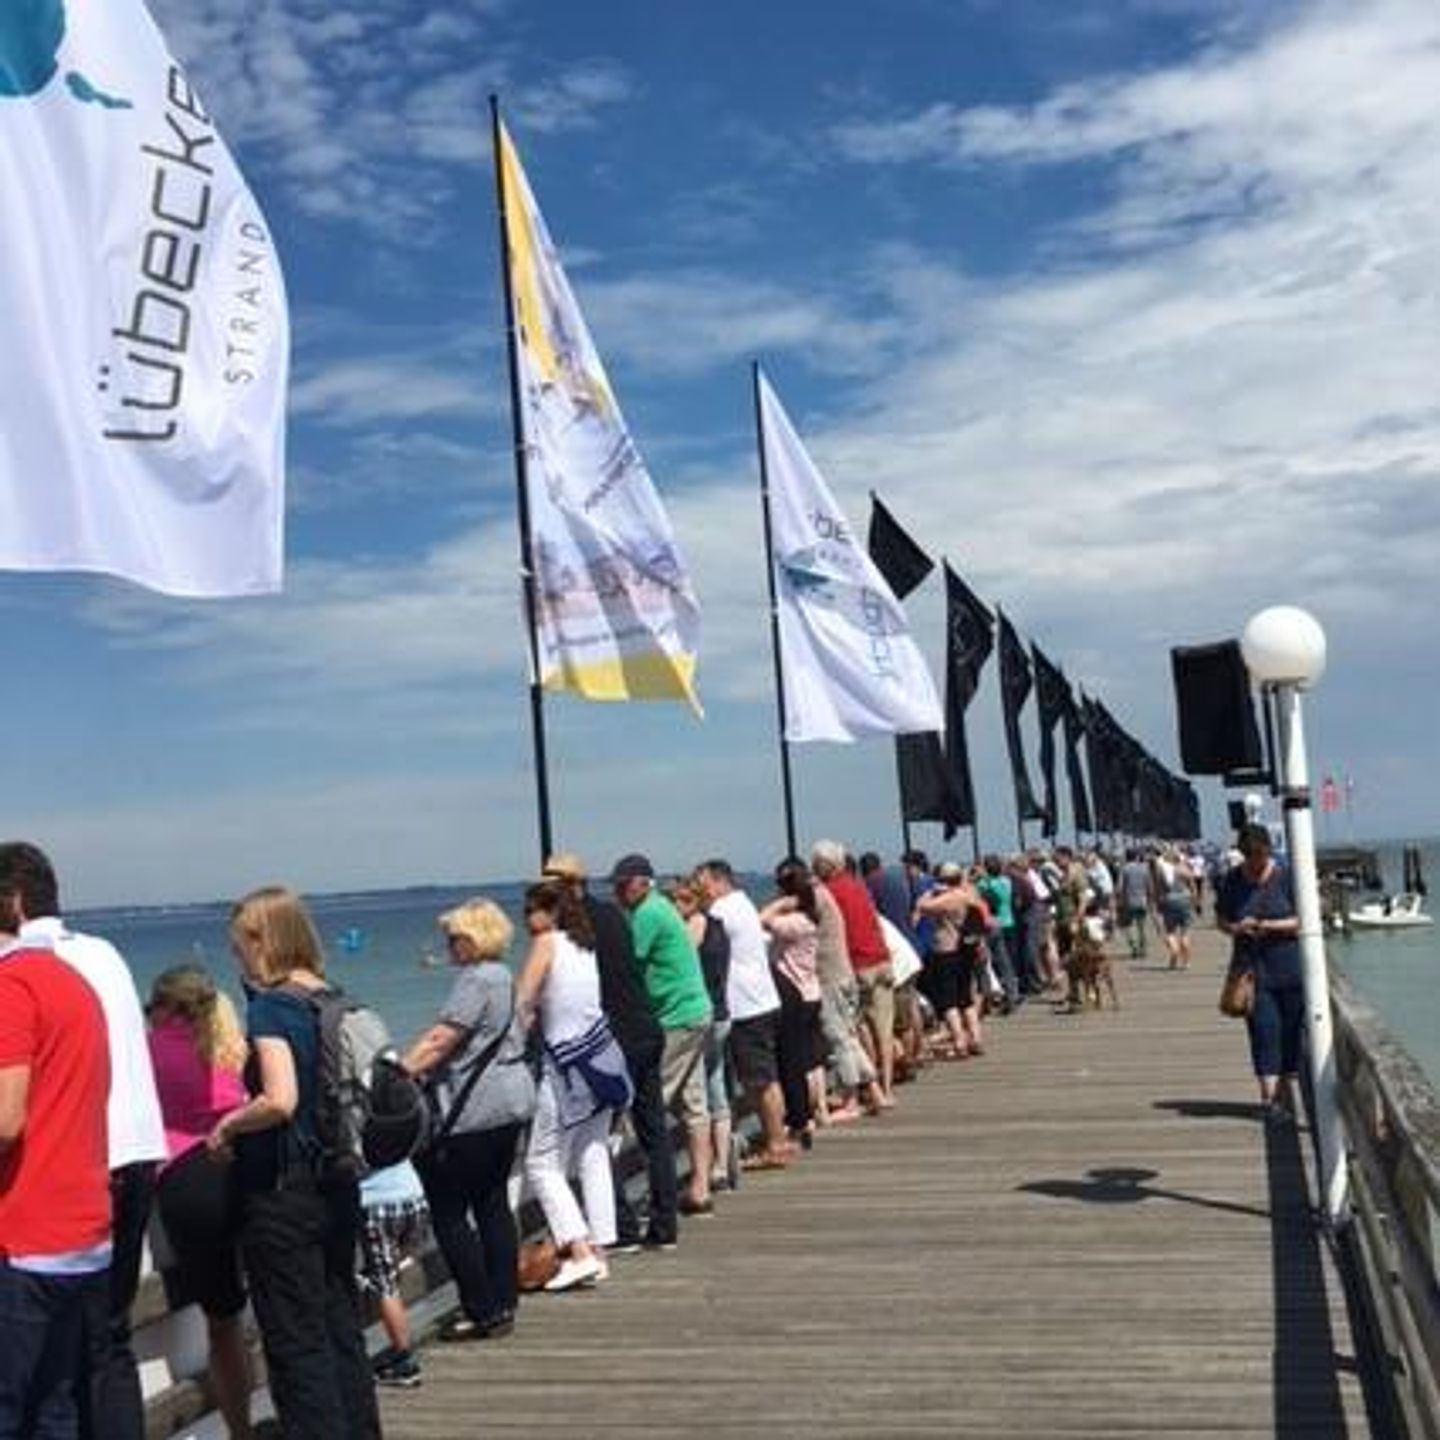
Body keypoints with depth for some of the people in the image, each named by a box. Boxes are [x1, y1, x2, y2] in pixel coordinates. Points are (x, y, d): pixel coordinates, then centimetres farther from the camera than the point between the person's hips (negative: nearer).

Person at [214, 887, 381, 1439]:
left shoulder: (271, 1006, -15)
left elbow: (280, 1100, -28)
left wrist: (227, 1126, -10)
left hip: (282, 1192, -7)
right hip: (338, 1186, 8)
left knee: (295, 1342, 4)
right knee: (342, 1327, 18)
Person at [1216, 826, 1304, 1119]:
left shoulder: (1286, 876, -5)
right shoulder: (1233, 880, 3)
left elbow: (1302, 921, -6)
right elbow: (1221, 919, 11)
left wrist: (1270, 926, -20)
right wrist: (1235, 928, -11)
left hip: (1289, 967, -1)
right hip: (1252, 966, 1)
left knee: (1291, 1029, 6)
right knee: (1264, 1028, -6)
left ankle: (1287, 1088, 21)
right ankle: (1268, 1095, -8)